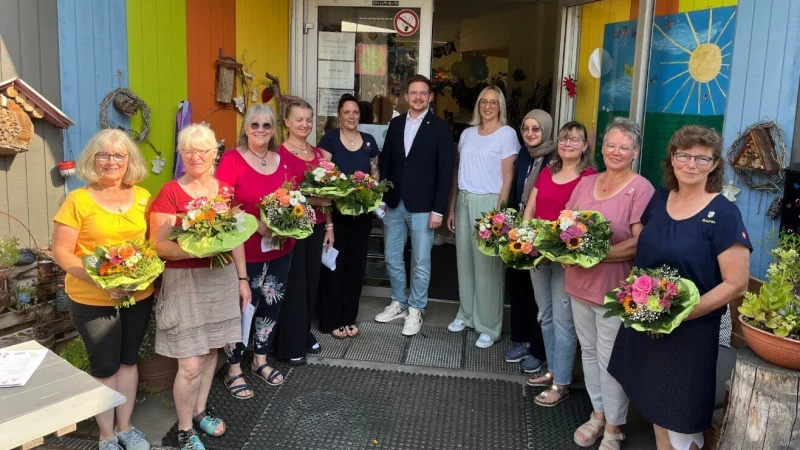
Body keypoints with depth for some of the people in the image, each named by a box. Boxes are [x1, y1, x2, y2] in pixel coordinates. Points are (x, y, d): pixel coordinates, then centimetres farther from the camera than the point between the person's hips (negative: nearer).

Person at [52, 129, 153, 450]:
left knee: (128, 360, 16)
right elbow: (61, 252, -12)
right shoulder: (78, 200, -11)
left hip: (139, 295, 4)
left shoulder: (142, 197, 2)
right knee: (105, 366, 8)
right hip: (92, 300, -4)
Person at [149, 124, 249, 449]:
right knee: (190, 364, -3)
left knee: (211, 350, 16)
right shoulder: (170, 193, -11)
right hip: (185, 282, -5)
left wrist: (242, 278, 11)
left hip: (221, 278, 5)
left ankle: (200, 411, 37)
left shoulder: (225, 190, 6)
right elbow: (160, 246, -15)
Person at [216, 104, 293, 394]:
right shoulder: (231, 159, -11)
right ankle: (234, 371, 22)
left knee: (272, 305, 16)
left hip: (281, 249, 6)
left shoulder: (281, 161, 6)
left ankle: (260, 360, 36)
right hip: (245, 252, -6)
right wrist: (256, 225, -24)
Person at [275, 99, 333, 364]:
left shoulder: (319, 153, 10)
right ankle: (289, 345, 16)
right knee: (293, 284, 3)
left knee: (311, 281, 14)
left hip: (316, 226, 7)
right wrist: (309, 200, -24)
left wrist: (329, 225, 10)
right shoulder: (279, 154, -12)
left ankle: (304, 334, 30)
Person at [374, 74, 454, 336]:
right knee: (392, 259, 12)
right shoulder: (395, 124, 8)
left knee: (420, 263, 5)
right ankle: (399, 303, 30)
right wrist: (381, 197, 6)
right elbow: (385, 162, 12)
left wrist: (438, 209, -12)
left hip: (422, 206, -4)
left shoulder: (440, 128, -5)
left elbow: (446, 171, -8)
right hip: (393, 204, 5)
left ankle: (415, 310, 21)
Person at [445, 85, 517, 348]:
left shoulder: (507, 134, -2)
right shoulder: (467, 133, 13)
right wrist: (452, 208, 12)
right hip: (464, 201, 5)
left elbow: (507, 177, -5)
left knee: (487, 265, -2)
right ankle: (466, 314, 24)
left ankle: (489, 326, 8)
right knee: (464, 260, 9)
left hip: (488, 202, -5)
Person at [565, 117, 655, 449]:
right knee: (588, 352, 17)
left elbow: (639, 243, -17)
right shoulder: (586, 183, 9)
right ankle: (597, 414, 36)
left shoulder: (641, 189, -11)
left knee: (610, 359, 6)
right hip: (579, 283, 6)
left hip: (615, 288, -6)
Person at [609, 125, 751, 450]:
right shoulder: (659, 199, 2)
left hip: (689, 331, -5)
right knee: (655, 403, 20)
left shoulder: (723, 213, -15)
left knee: (681, 417, 9)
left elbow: (736, 284, -15)